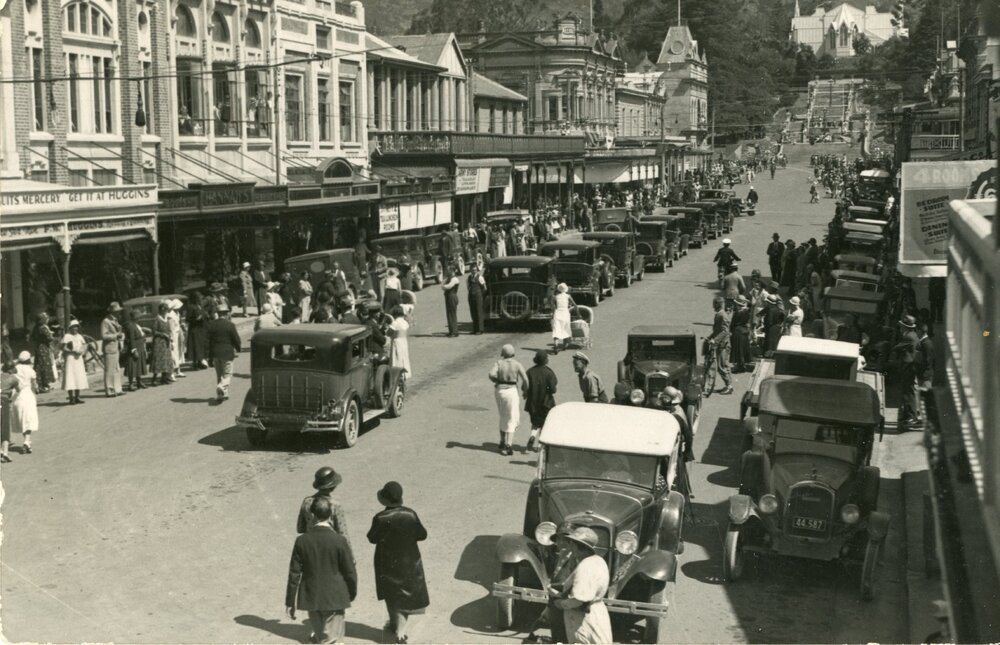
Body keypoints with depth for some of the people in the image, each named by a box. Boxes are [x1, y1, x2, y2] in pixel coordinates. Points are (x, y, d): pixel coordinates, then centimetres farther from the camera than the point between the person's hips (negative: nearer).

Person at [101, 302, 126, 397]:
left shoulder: (115, 320, 17)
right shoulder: (105, 321, -12)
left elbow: (118, 332, 26)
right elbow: (104, 336, -18)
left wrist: (121, 335, 4)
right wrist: (116, 335, -16)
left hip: (115, 348, 10)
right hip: (109, 348, -10)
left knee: (117, 370, 11)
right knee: (109, 370, -6)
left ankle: (117, 389, 17)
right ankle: (109, 391, -2)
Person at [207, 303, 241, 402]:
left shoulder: (211, 325, 1)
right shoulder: (230, 325, -11)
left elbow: (208, 339, 2)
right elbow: (236, 339, -7)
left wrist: (210, 353, 9)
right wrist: (238, 349, 11)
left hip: (215, 353, 4)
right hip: (227, 353, -4)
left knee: (219, 374, 16)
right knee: (228, 374, 4)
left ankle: (221, 394, 18)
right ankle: (222, 386, -23)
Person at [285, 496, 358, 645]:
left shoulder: (302, 541, -8)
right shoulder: (339, 541, -14)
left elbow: (294, 574, -4)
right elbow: (350, 572, -7)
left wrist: (290, 603, 4)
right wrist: (352, 593, 11)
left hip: (311, 598, 3)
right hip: (335, 598, -3)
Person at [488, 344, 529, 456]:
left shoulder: (498, 363, -2)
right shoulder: (517, 365, -5)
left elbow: (491, 374, -19)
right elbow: (525, 379, -11)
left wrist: (497, 380, 2)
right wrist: (526, 392, 5)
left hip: (499, 391, 3)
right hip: (511, 391, -3)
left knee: (503, 417, 22)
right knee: (512, 419, 4)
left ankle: (503, 441, 28)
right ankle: (508, 445, -6)